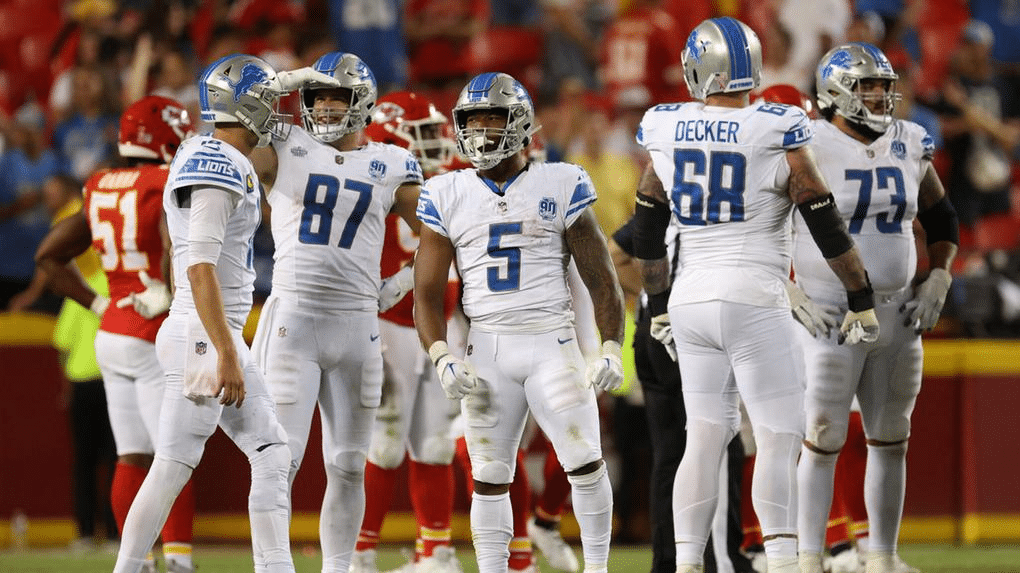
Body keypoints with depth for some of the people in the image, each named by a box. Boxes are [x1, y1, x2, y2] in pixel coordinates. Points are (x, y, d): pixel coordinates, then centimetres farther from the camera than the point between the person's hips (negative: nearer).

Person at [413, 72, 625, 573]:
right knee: (489, 476, 3)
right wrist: (441, 358, -9)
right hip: (487, 349, 2)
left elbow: (600, 278, 4)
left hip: (553, 343, -2)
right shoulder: (447, 197, 7)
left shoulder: (561, 188, 2)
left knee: (586, 463, -9)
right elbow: (427, 292, 6)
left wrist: (611, 349, -7)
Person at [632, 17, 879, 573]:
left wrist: (658, 304, 28)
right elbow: (826, 224, -5)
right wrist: (862, 300, 6)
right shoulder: (775, 135, -9)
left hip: (692, 302, 4)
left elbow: (647, 230, 15)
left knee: (705, 439, 10)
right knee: (778, 440, -2)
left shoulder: (668, 133, 3)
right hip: (754, 305, -4)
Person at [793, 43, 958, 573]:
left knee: (890, 439, 9)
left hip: (896, 313, 6)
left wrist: (937, 283, 4)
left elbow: (941, 220, 19)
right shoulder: (810, 148, -12)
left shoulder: (909, 147, 5)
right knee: (823, 439, -7)